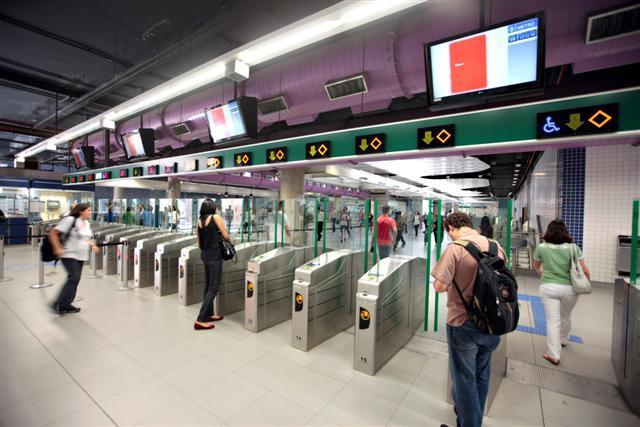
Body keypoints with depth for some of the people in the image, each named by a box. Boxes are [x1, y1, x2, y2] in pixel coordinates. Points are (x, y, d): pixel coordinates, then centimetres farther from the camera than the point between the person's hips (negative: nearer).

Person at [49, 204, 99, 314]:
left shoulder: (86, 223, 11)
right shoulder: (70, 220, -13)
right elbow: (53, 233, -13)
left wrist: (93, 245, 5)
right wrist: (57, 249, -19)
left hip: (81, 256, 8)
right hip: (69, 255, -8)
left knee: (75, 279, 9)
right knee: (74, 278, -14)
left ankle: (66, 304, 18)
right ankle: (59, 304, -2)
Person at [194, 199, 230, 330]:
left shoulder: (200, 221, 10)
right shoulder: (216, 217, -9)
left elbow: (199, 242, 13)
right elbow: (226, 236, -9)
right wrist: (220, 236, 13)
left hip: (204, 254, 8)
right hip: (214, 255, -7)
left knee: (208, 286, 15)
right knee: (213, 288, -2)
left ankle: (209, 314, 26)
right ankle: (200, 320, -2)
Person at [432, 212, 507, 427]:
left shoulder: (455, 249, -20)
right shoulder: (495, 246, -2)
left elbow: (440, 286, -22)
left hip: (464, 323, -6)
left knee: (464, 378, 14)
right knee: (481, 374, 26)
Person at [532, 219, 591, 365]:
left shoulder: (541, 248, -3)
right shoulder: (573, 248, -3)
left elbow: (536, 266, 15)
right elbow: (585, 271, -2)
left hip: (548, 287, -2)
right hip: (569, 288, 2)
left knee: (553, 320, 3)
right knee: (565, 316, 24)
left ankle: (554, 354, 2)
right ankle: (563, 340, 48)